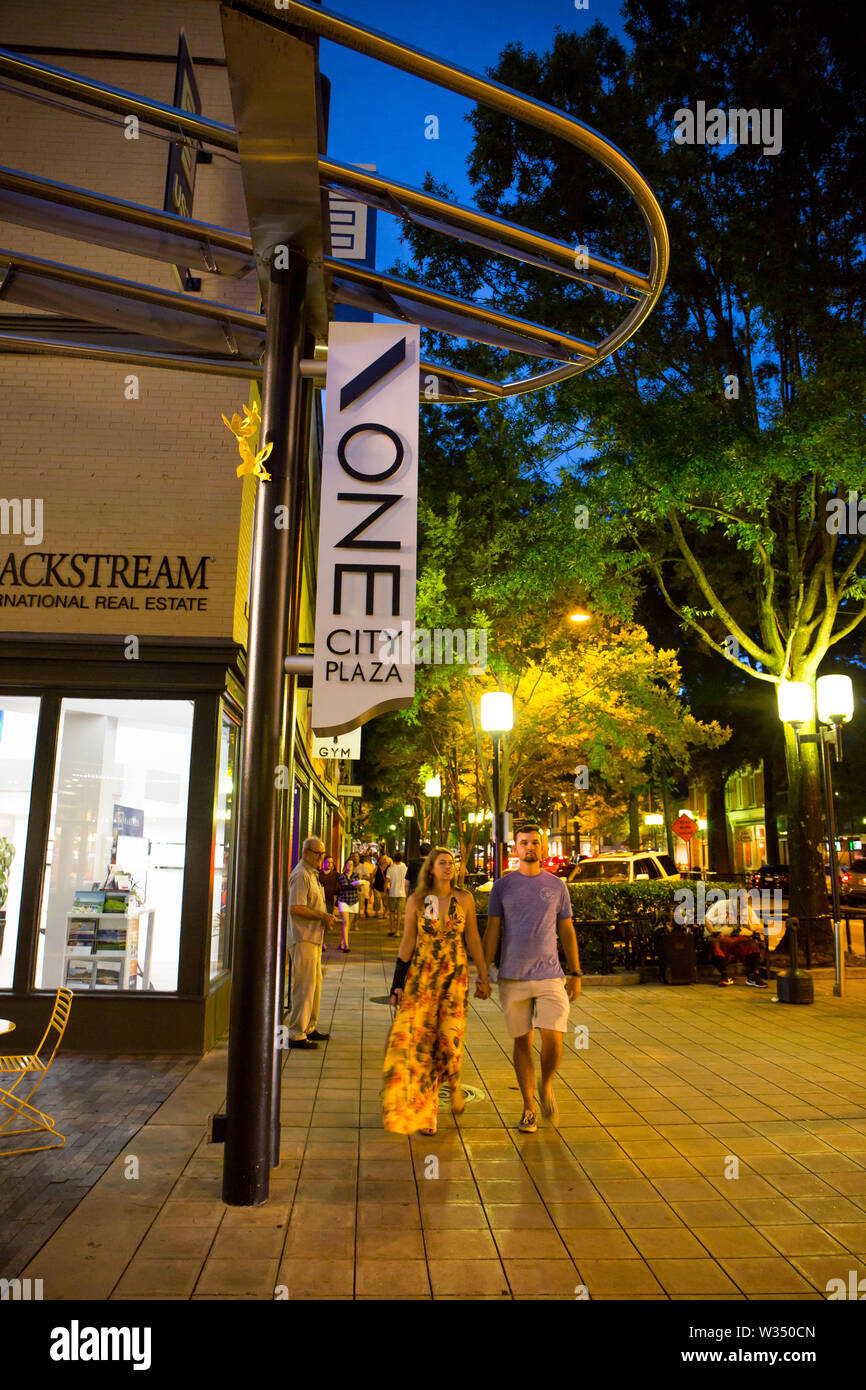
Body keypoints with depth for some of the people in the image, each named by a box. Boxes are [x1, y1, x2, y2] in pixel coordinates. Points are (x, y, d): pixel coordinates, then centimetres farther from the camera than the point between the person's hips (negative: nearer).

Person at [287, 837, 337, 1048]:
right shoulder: (301, 875, -15)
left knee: (315, 983, 17)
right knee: (304, 985, -9)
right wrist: (322, 916, -17)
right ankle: (296, 1034, -4)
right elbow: (295, 908, -24)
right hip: (303, 938, -11)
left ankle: (309, 1028, 28)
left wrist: (325, 918, 11)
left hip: (314, 937, 11)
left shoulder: (312, 874, 18)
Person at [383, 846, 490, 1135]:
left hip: (455, 975, 0)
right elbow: (407, 942, 4)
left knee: (449, 1038, -6)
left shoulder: (464, 899, 3)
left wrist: (483, 978, 7)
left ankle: (454, 1084, 29)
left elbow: (473, 940, 7)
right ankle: (425, 1110, 10)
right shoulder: (416, 901, 2)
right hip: (421, 975, 0)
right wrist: (398, 982, 1)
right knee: (419, 1038, -6)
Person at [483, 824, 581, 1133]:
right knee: (522, 1041, 7)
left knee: (553, 1040, -10)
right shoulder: (503, 886, 3)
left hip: (550, 977, 0)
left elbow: (566, 931, 10)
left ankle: (546, 1086, 21)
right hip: (512, 978, 0)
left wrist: (575, 973, 7)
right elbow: (492, 931, 5)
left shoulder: (556, 886, 6)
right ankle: (529, 1108, 23)